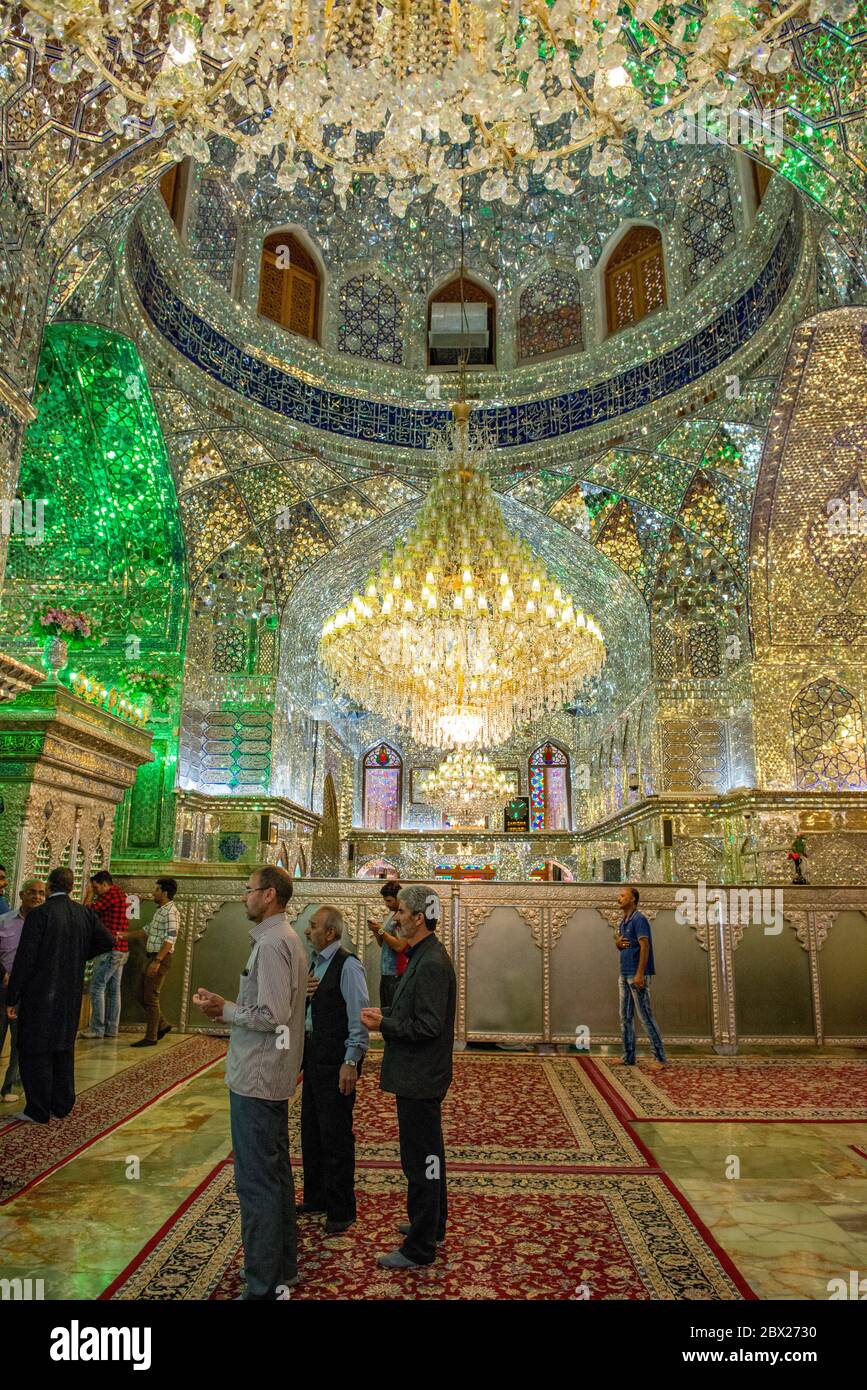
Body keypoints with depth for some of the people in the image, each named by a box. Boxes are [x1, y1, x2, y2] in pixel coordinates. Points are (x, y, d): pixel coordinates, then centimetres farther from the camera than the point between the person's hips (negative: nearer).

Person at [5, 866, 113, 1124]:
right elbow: (107, 941, 4)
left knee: (34, 1050, 6)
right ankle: (62, 1105, 25)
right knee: (64, 1048, 17)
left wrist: (12, 999, -9)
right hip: (71, 994, 5)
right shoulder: (85, 914, 1)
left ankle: (38, 1111, 10)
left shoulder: (39, 914, -14)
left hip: (40, 995, -5)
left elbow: (25, 959, -14)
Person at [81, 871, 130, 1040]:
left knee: (97, 988, -4)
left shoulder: (112, 894, -13)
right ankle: (112, 1028, 15)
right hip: (122, 950, 10)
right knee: (113, 989, 11)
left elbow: (88, 910, -10)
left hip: (110, 950, -10)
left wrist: (89, 894, 4)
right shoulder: (122, 895, 18)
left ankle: (97, 1029, -2)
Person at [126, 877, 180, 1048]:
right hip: (153, 957, 10)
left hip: (160, 958, -10)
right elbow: (147, 930, 27)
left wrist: (157, 961, -27)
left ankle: (151, 1037, 4)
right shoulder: (160, 911, 15)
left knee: (151, 997, -4)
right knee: (142, 995, 14)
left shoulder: (170, 912, -16)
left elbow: (170, 939, -23)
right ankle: (162, 1025, 23)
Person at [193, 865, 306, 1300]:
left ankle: (264, 1285, 11)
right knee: (276, 1173, 20)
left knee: (256, 1181, 0)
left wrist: (225, 1010, -11)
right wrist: (229, 1008, 6)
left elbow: (270, 1016, -25)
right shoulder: (285, 938, 10)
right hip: (271, 1075, 10)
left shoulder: (272, 943, -21)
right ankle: (283, 1269, 34)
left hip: (256, 1078, -10)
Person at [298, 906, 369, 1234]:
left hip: (336, 1061, -9)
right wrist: (300, 993, -3)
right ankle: (316, 1197, 37)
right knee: (311, 1130, 19)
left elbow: (359, 1017, -20)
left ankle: (341, 1210, 19)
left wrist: (351, 1063, -21)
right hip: (313, 1056, 9)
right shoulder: (314, 963, 10)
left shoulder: (348, 966, -17)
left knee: (336, 1135, 3)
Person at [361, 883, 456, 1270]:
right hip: (419, 1075, 10)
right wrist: (386, 1016, 5)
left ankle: (420, 1249, 16)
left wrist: (383, 1024, -18)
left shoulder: (431, 963, -24)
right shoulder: (423, 957, 8)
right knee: (428, 1155, 23)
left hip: (420, 1078, -10)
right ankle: (431, 1224, 39)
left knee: (421, 1161, 3)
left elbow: (428, 1026, -26)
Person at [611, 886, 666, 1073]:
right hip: (624, 974, 9)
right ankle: (628, 1056, 17)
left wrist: (639, 974, -23)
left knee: (646, 1016, -6)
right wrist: (617, 943, -2)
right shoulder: (623, 922, 15)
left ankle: (660, 1057, 0)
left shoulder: (639, 919, -12)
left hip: (637, 974, -9)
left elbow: (644, 947, -18)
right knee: (625, 1017, 11)